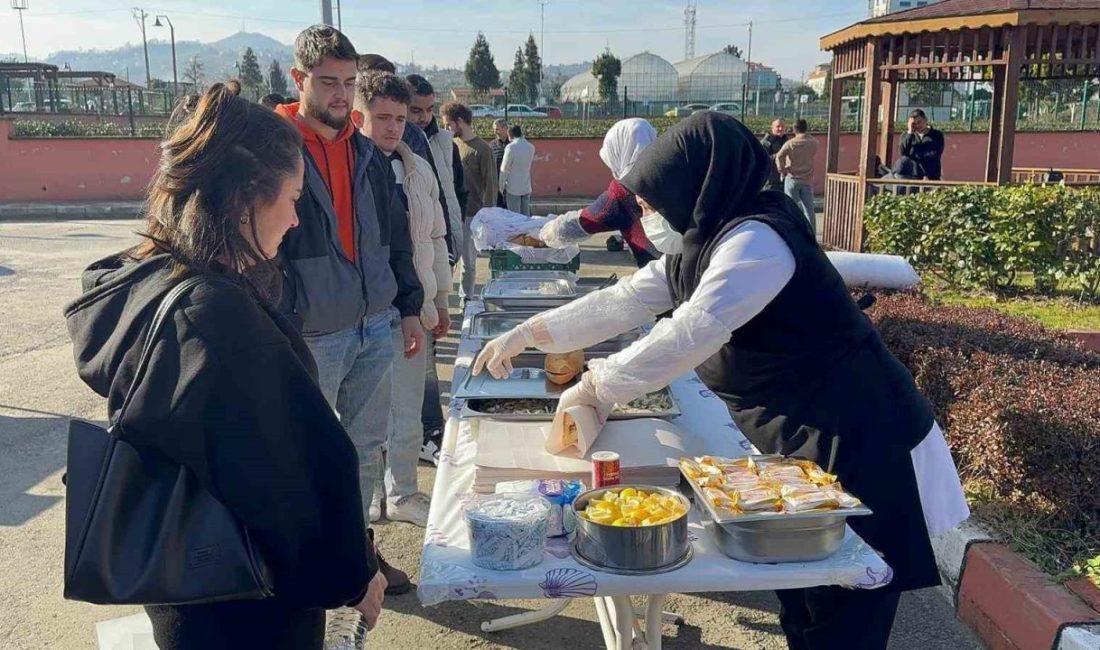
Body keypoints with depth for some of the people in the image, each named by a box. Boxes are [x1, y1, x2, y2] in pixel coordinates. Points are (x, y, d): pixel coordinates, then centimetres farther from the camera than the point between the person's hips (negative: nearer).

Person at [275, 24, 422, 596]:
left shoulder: (368, 155, 9)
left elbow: (395, 237, 15)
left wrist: (409, 308, 13)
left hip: (376, 328, 6)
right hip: (313, 336, -6)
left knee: (367, 448, 16)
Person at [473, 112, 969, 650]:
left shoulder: (756, 241, -23)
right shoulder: (699, 245, 7)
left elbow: (688, 334, -30)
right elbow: (623, 302, 9)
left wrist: (597, 385, -19)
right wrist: (527, 333, 7)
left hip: (860, 449, -9)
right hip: (801, 445, 9)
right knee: (800, 607, 18)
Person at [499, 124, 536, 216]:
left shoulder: (511, 147, -14)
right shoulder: (531, 147, 3)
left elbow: (504, 169, -10)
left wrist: (501, 187, 0)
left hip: (513, 188, -6)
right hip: (526, 188, 6)